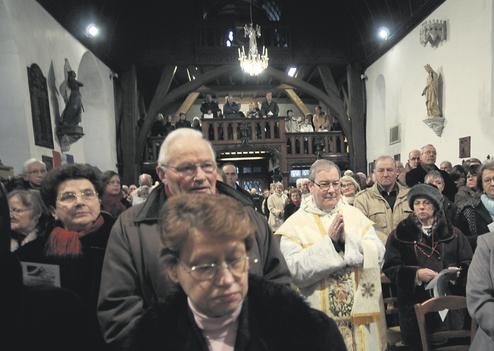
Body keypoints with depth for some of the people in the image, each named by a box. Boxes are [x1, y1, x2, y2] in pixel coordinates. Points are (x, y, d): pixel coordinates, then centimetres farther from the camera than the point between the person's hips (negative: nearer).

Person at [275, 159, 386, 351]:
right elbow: (294, 271, -17)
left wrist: (347, 239, -17)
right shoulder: (295, 224, -7)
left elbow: (378, 253, -3)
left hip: (359, 311, 3)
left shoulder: (355, 215, 4)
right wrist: (329, 241, -19)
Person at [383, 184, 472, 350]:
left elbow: (469, 264, 9)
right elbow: (390, 267, -2)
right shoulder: (400, 234, 5)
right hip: (414, 304, -1)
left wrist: (456, 273, -12)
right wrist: (415, 274, -15)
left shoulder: (452, 233, 11)